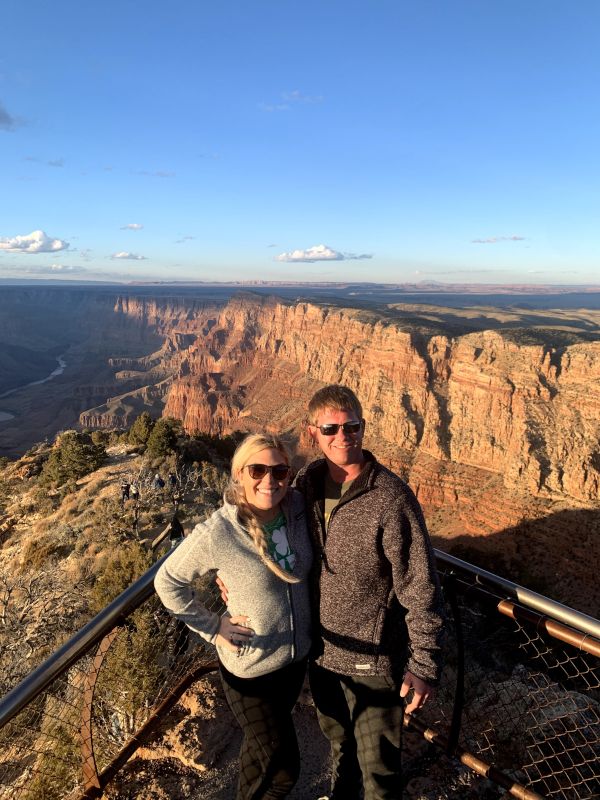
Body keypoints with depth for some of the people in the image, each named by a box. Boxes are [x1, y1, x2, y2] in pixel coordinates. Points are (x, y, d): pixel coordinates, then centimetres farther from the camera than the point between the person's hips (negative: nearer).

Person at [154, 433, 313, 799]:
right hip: (250, 667, -5)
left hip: (298, 655, 5)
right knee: (283, 771, 14)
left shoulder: (298, 507, -18)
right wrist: (213, 627, -14)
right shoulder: (217, 534, -31)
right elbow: (167, 583, -15)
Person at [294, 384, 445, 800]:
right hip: (321, 649, 6)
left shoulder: (391, 499, -26)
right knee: (338, 738, 32)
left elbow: (420, 589, -20)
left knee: (378, 763, 18)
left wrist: (424, 664, -16)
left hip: (372, 658, -5)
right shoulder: (307, 484, -9)